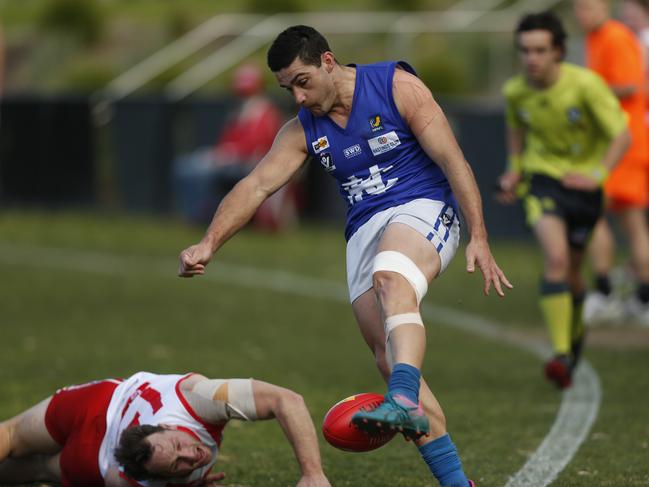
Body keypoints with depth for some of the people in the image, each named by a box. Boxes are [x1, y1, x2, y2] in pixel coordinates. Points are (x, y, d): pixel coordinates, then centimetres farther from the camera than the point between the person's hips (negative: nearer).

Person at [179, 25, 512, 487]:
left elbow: (452, 161, -7)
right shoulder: (302, 131, 11)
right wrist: (208, 245, -12)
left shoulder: (397, 87, -5)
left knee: (391, 279, -38)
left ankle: (405, 402, -56)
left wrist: (479, 239, -12)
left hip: (423, 211, -6)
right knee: (388, 357, -7)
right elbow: (256, 186, 3)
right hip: (364, 232, 6)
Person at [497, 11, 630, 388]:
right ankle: (562, 354, -26)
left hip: (583, 182, 0)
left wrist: (597, 176, -30)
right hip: (542, 177, 0)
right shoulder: (516, 91, -8)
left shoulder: (586, 84, -20)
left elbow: (622, 136, -18)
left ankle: (576, 333, 45)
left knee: (571, 271, 11)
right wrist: (515, 170, 5)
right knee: (555, 257, -24)